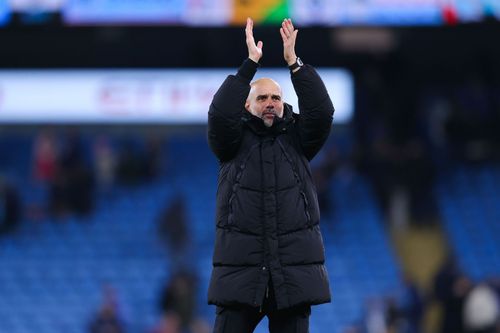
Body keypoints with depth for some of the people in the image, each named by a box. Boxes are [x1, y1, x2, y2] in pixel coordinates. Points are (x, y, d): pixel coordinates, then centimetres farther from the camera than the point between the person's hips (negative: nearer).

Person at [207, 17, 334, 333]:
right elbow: (220, 113, -11)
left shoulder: (298, 140, 12)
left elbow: (322, 111, -5)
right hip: (241, 268, -1)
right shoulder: (233, 141, 9)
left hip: (294, 268, 1)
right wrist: (251, 62, -11)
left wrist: (293, 62, -9)